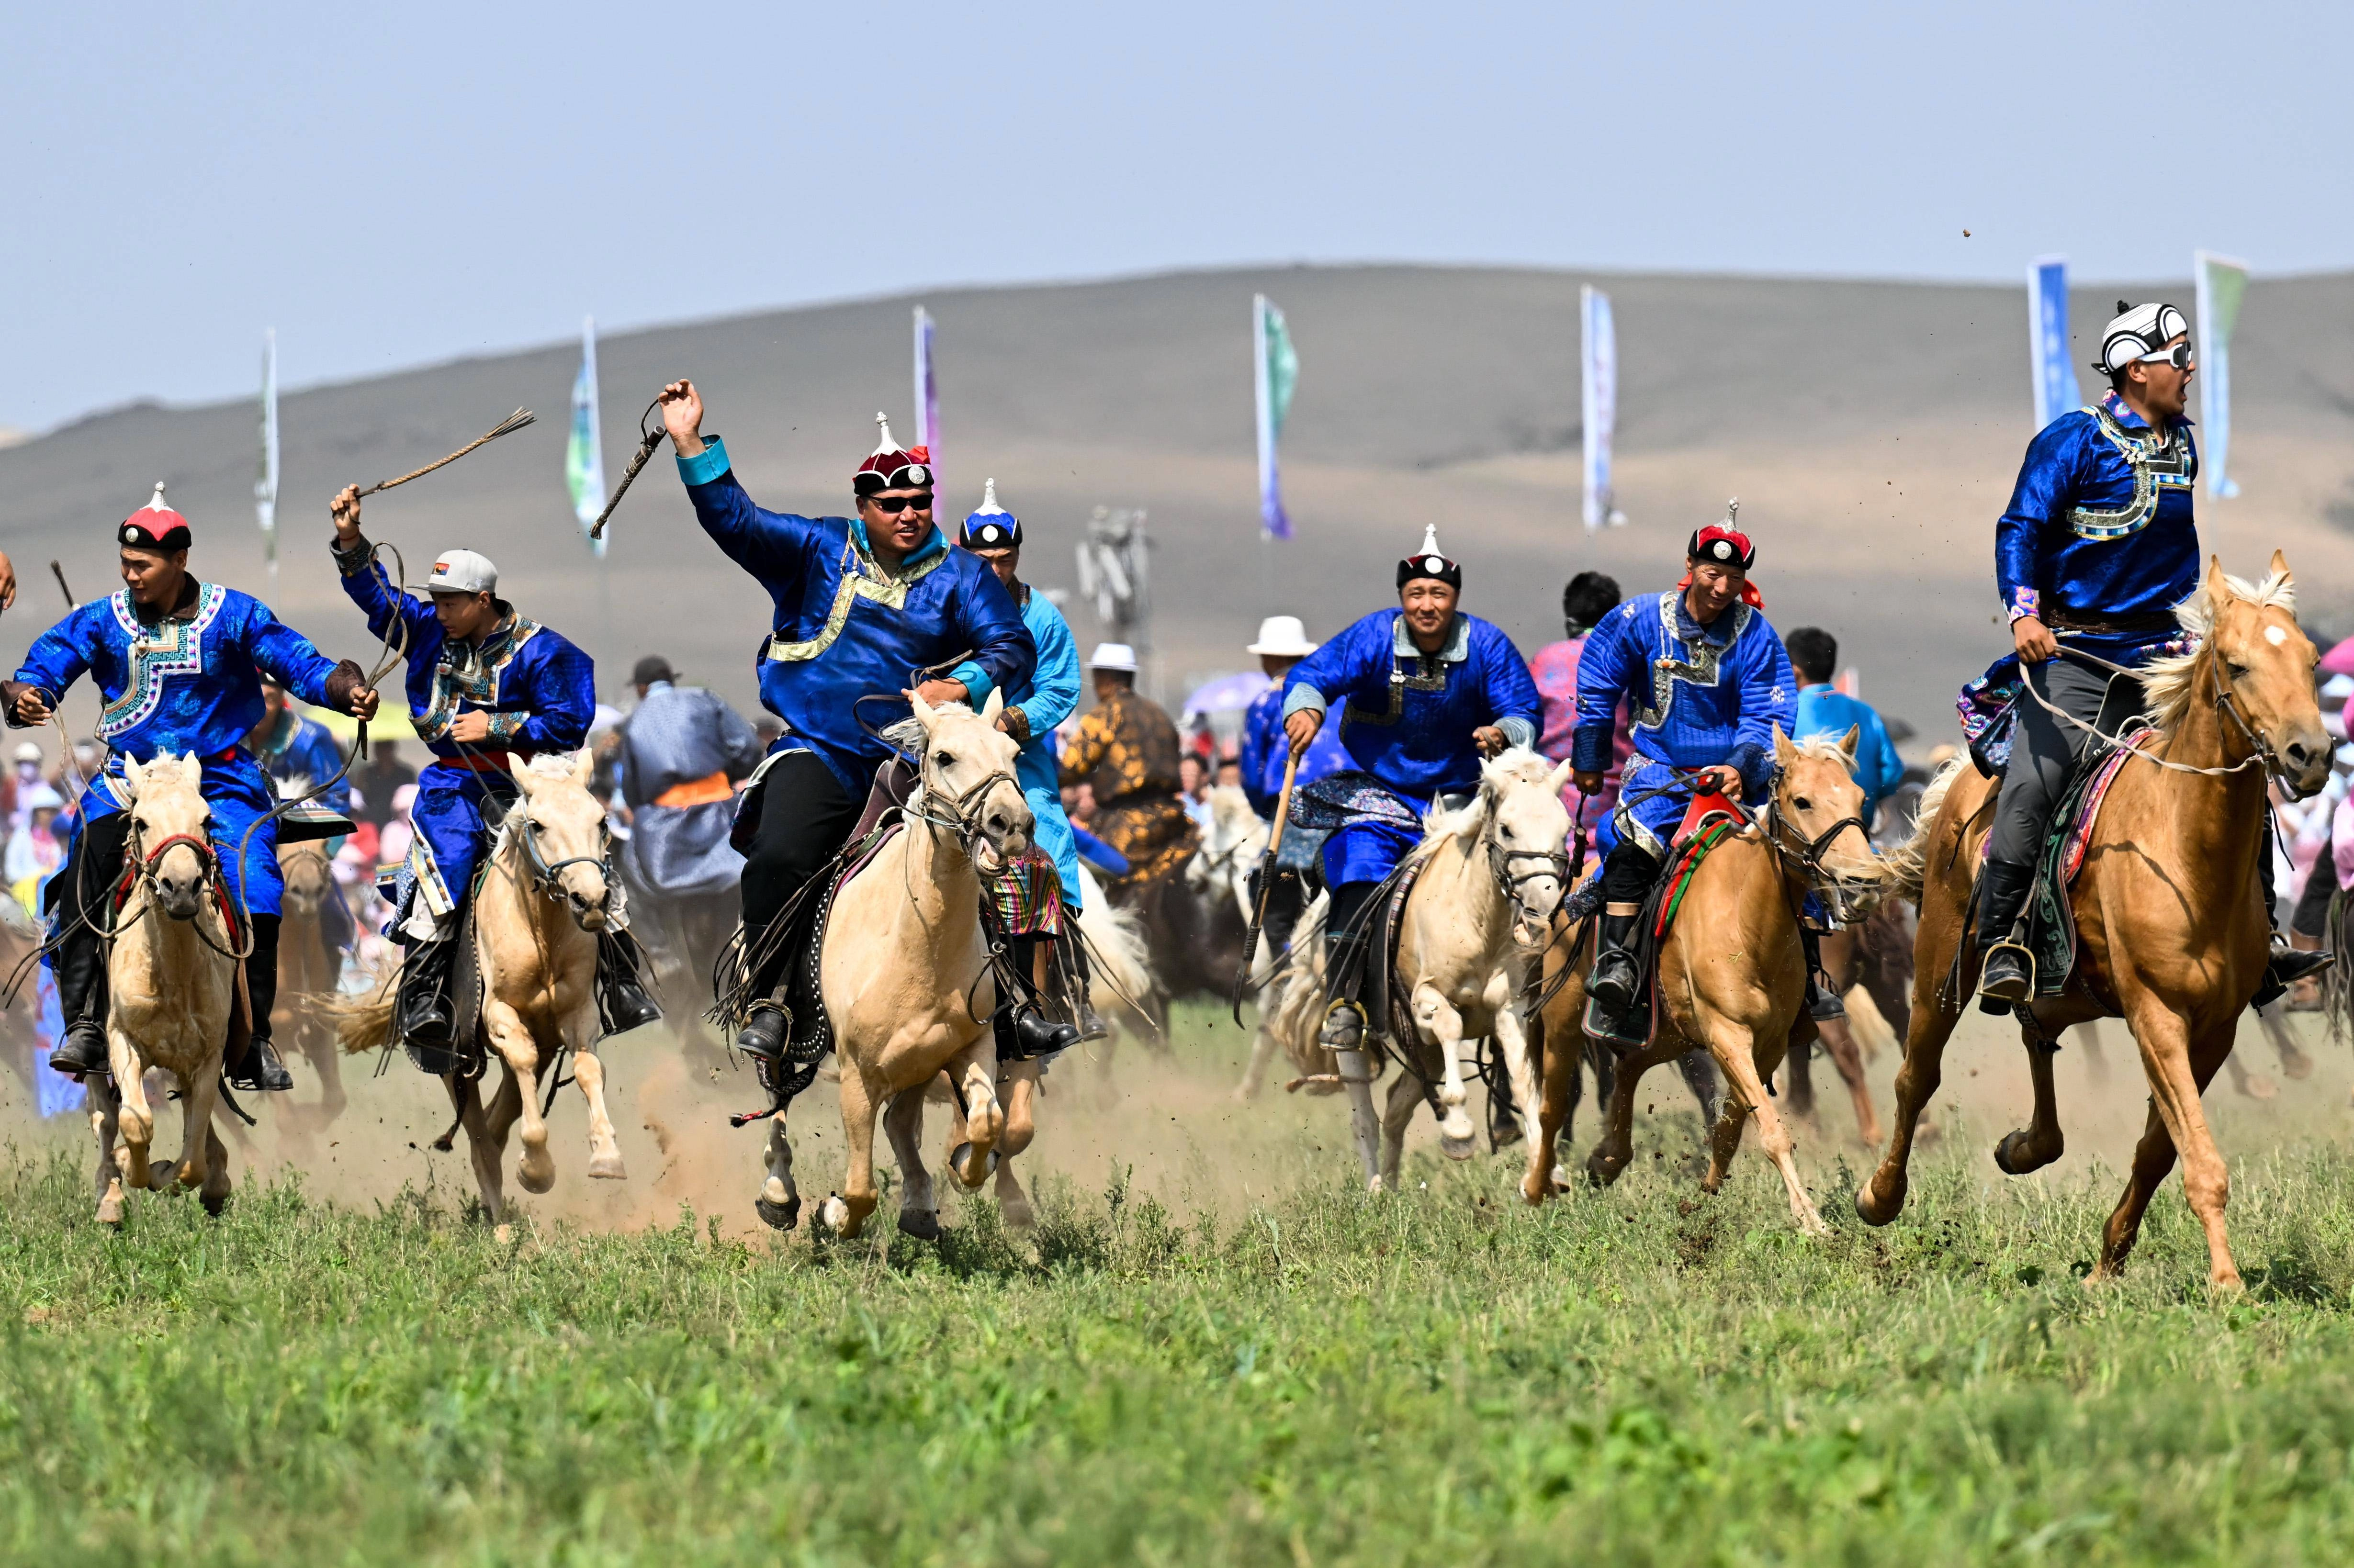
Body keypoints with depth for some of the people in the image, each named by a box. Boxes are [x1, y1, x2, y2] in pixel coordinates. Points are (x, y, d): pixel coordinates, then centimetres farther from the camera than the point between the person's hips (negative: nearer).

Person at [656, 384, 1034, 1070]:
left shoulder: (960, 575, 8)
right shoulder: (819, 550, 10)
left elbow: (1013, 646, 1)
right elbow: (735, 521, 6)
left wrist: (961, 685, -19)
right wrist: (691, 444, -3)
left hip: (911, 757, 1)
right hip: (818, 750, -1)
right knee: (779, 859, -23)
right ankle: (774, 999, -13)